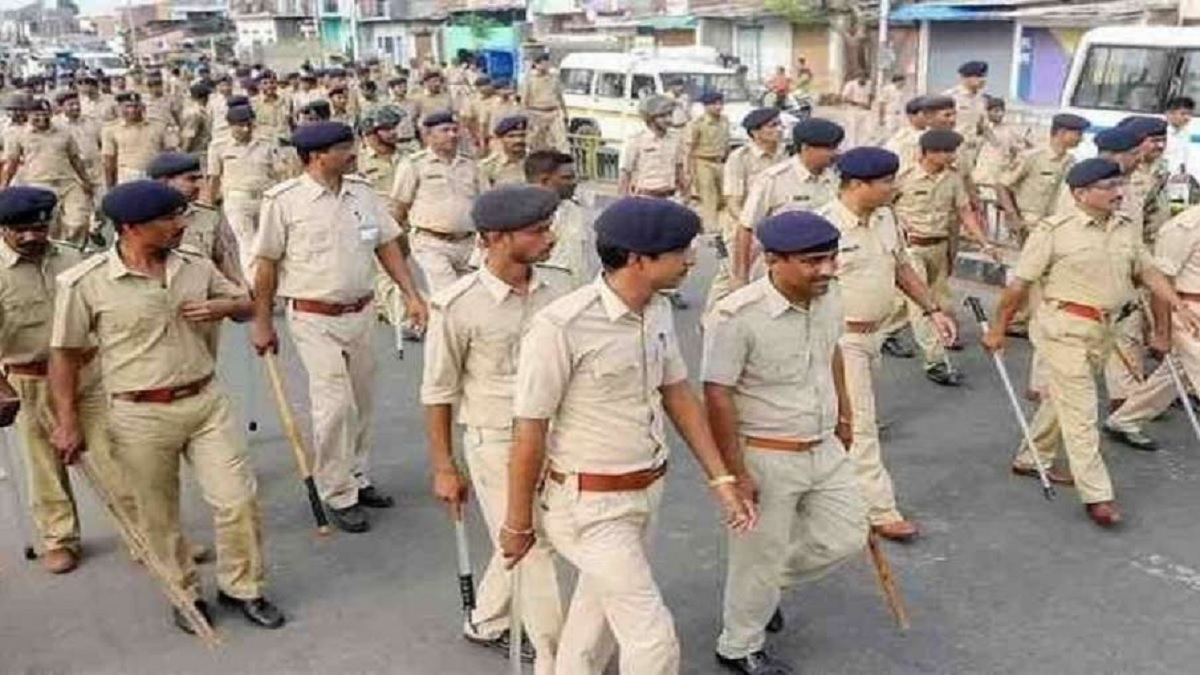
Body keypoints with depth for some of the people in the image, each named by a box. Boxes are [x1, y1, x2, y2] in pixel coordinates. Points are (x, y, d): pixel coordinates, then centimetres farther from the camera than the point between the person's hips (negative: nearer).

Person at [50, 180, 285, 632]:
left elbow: (245, 303, 15)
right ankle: (185, 593, 34)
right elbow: (65, 355, -3)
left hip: (207, 402, 3)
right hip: (141, 417, -3)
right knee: (160, 518, 12)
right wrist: (68, 422, -3)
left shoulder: (197, 268, 1)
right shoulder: (84, 282, -11)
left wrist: (223, 307, -8)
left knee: (238, 500, 4)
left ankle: (242, 587, 26)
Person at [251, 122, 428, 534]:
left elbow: (387, 245, 10)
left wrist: (410, 294, 2)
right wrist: (262, 323, -1)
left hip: (360, 313, 6)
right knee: (334, 405, -7)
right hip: (315, 319, -5)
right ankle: (338, 496, 8)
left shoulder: (361, 191, 4)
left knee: (362, 402, 14)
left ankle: (356, 478, 31)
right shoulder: (284, 201, -11)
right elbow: (266, 264, -5)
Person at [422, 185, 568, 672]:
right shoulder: (458, 305, -18)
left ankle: (485, 624, 46)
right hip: (496, 443, -5)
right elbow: (438, 393, -8)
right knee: (531, 552, 3)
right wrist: (444, 469, -5)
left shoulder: (557, 288, -4)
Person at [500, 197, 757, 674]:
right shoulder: (560, 326, -25)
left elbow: (678, 395, 10)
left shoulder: (658, 311, -1)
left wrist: (721, 480, 8)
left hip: (645, 493, 7)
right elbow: (529, 433, -18)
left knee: (598, 612, 24)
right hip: (589, 505, -7)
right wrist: (518, 523, -8)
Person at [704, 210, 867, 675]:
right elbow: (717, 397, -22)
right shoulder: (738, 316, -25)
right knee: (761, 555, 8)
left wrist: (844, 414, 25)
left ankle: (768, 584, 40)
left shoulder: (828, 300, -3)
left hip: (826, 449, 7)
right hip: (767, 459, -7)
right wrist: (736, 473, -19)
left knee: (846, 537, 15)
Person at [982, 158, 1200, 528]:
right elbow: (1020, 282, -10)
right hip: (1064, 327, -7)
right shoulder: (1054, 230, -13)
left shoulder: (1126, 229, 7)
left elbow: (1148, 271, 14)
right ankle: (1096, 494, 3)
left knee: (1061, 397, 18)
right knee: (1080, 410, -3)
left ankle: (1031, 459, 36)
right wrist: (997, 329, -7)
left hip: (1103, 329, 7)